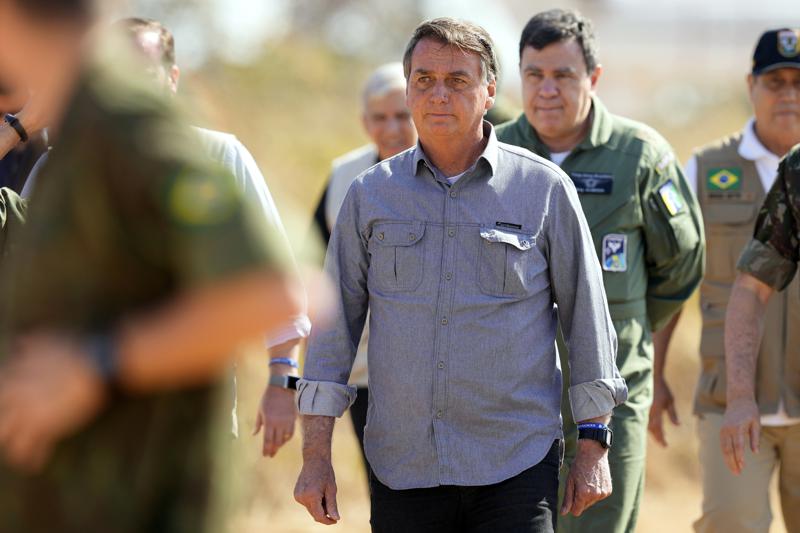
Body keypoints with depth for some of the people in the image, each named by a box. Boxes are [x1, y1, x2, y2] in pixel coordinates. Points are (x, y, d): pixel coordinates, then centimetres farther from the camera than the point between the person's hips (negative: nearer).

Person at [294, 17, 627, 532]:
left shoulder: (545, 189, 2)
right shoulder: (369, 195, 7)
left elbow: (588, 320, 6)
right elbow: (334, 326, 9)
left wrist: (594, 445, 3)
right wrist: (316, 456, 4)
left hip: (516, 467, -2)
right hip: (401, 468, 2)